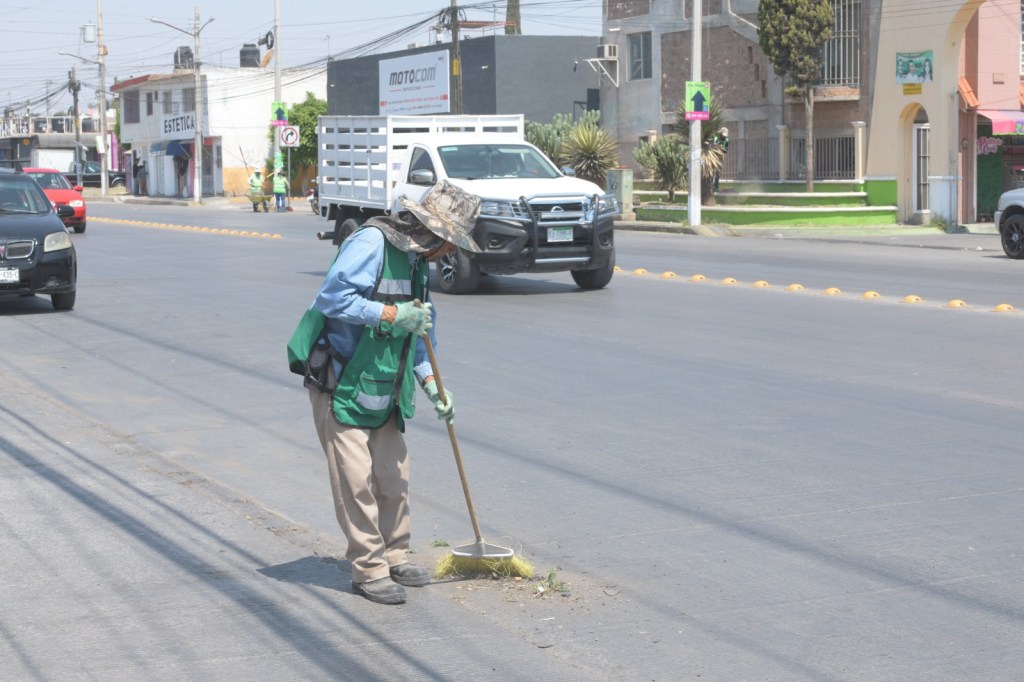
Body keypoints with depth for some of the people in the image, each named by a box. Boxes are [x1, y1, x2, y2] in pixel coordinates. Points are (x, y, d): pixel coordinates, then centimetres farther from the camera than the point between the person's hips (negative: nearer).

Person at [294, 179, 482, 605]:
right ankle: (369, 569, 3)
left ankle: (394, 557, 24)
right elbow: (331, 297, -26)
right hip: (340, 383, -8)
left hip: (384, 390, 9)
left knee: (393, 478, 11)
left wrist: (429, 381, 9)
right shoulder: (371, 243, -17)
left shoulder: (416, 262, 12)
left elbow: (419, 329, 20)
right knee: (356, 481, -5)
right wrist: (391, 314, -28)